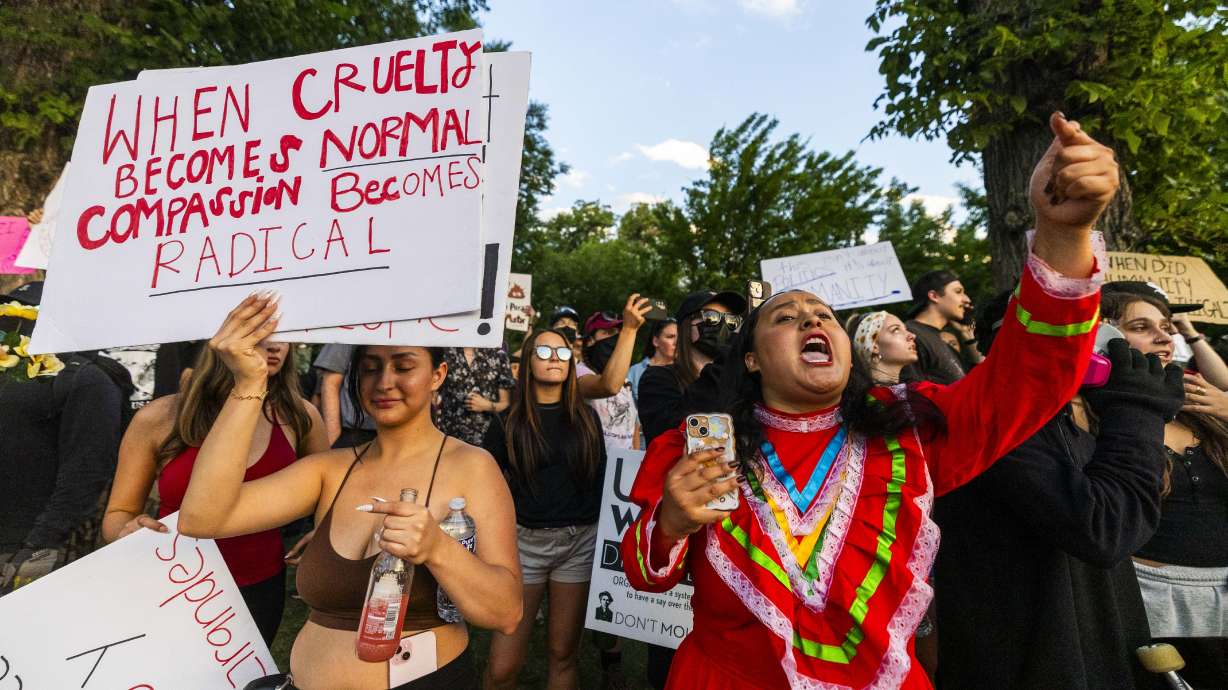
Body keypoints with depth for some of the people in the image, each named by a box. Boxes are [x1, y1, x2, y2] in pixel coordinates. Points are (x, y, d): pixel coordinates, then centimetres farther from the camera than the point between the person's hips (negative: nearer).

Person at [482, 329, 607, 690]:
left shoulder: (587, 418, 6)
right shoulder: (508, 422, 0)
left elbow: (600, 478, 12)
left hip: (580, 542, 2)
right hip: (524, 541, -1)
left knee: (563, 654, 11)